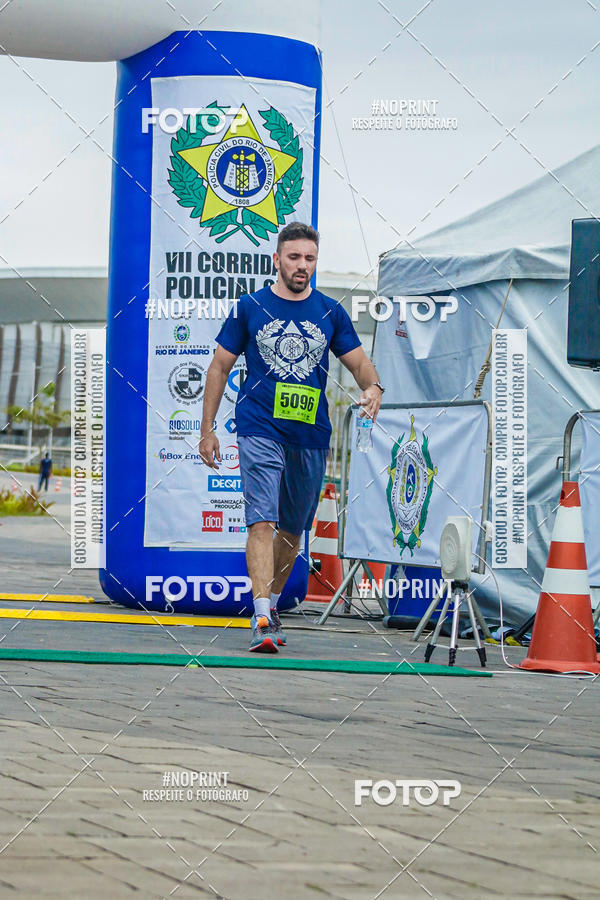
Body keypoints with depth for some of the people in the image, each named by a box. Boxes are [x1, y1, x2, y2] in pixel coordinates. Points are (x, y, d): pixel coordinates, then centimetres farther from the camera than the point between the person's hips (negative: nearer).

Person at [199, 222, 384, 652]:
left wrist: (373, 387, -13)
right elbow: (220, 367, 8)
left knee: (293, 529, 13)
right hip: (260, 431, -3)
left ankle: (272, 600, 33)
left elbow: (359, 362, 12)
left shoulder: (331, 312, 8)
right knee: (262, 521, -16)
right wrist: (207, 429, 5)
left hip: (311, 436, 3)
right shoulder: (250, 307, 3)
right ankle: (263, 620, -23)